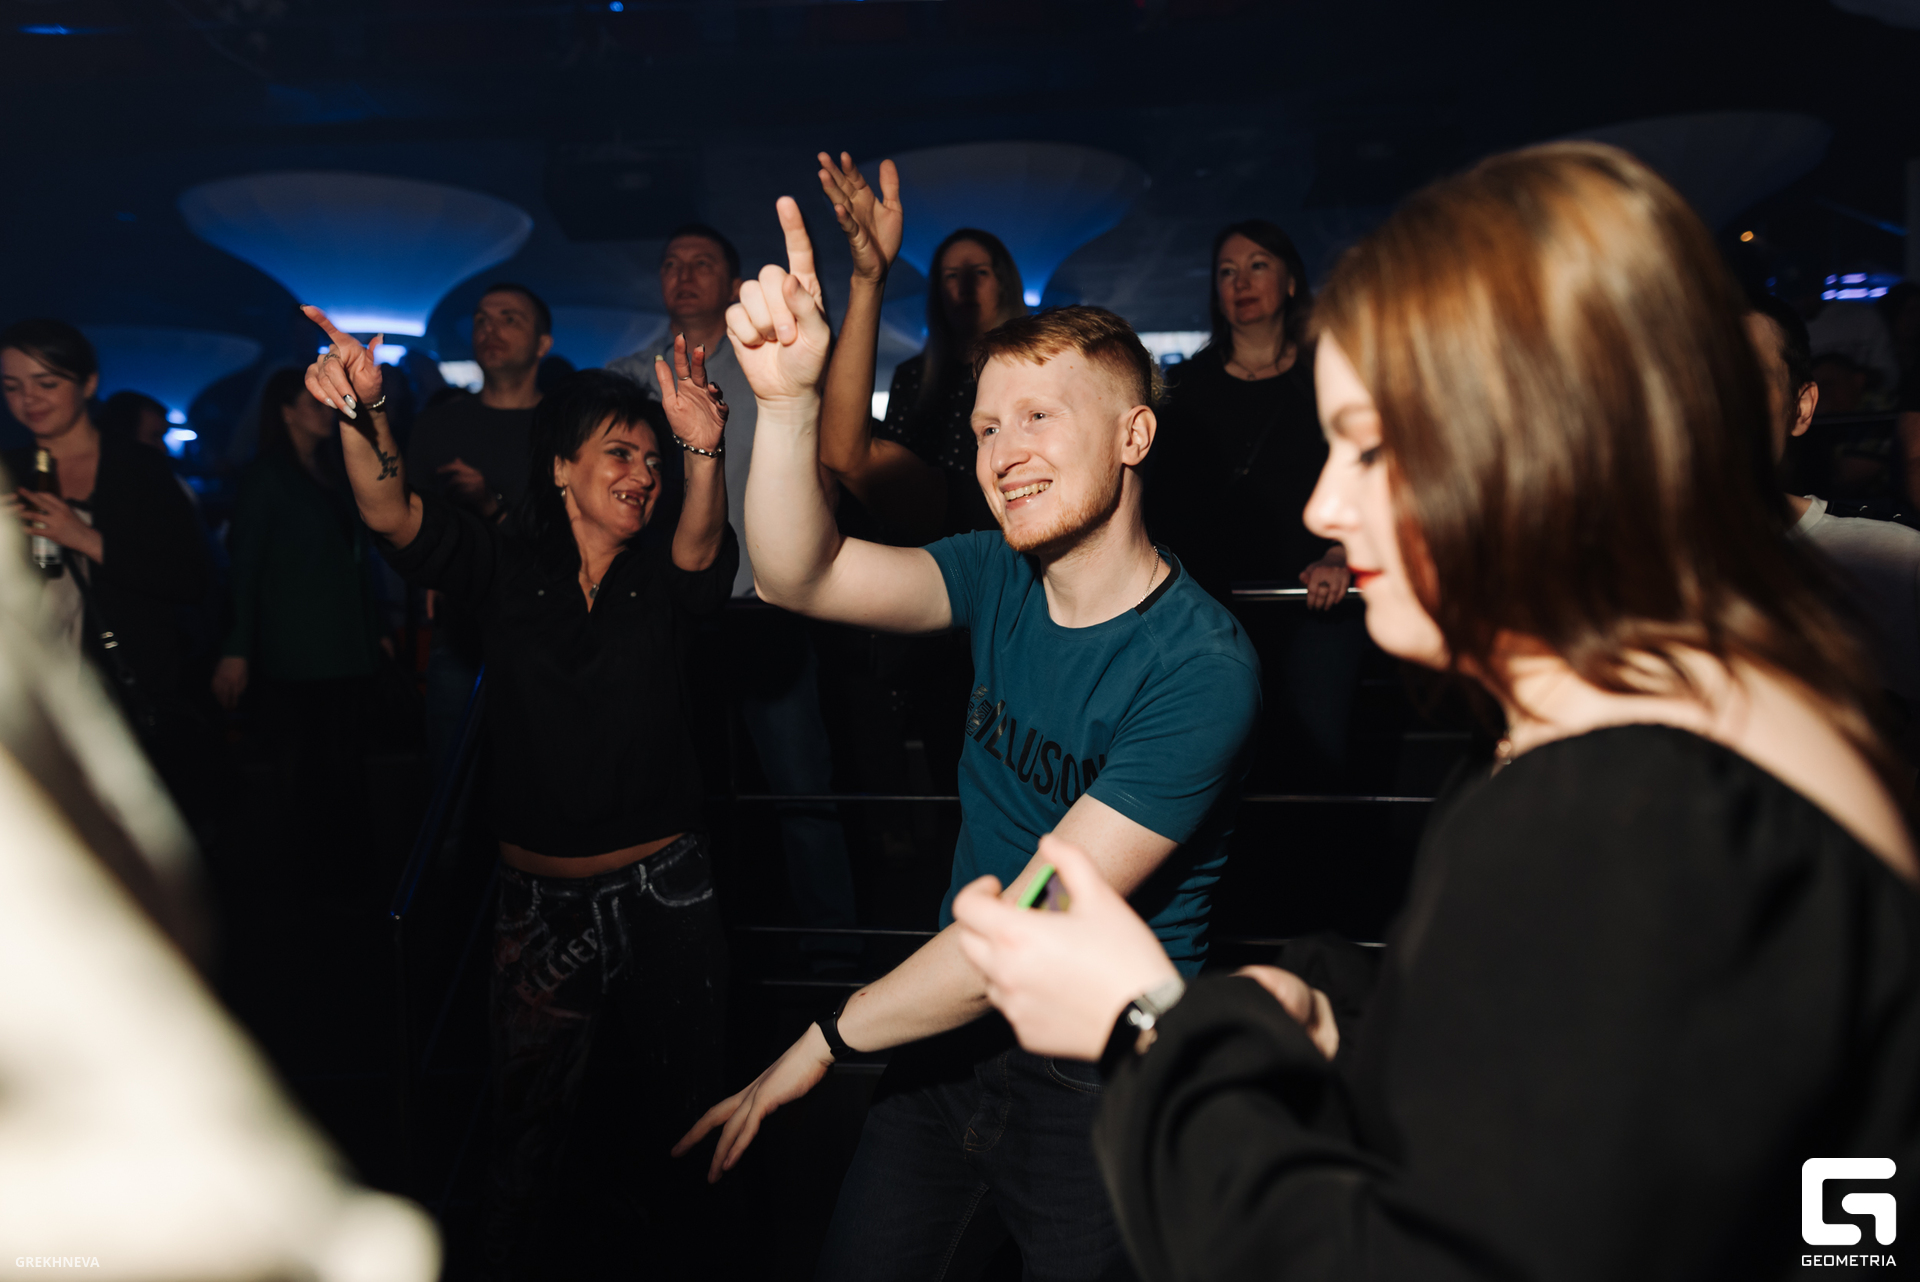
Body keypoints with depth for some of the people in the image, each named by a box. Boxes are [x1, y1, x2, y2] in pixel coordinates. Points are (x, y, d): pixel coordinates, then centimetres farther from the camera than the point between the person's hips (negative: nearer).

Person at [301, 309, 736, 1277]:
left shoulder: (662, 574, -1)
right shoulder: (504, 565, -1)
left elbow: (702, 545, -23)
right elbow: (391, 513, -15)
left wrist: (705, 453, -45)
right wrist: (363, 414, -36)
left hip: (663, 887, 1)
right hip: (539, 894, 0)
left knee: (678, 1091, 15)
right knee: (527, 1112, 11)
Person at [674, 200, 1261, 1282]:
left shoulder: (1202, 666, -22)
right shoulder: (1000, 581, -2)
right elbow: (798, 575, -17)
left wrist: (824, 1042, -17)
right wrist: (788, 400, -32)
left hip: (1102, 1079, -5)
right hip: (952, 1030, 5)